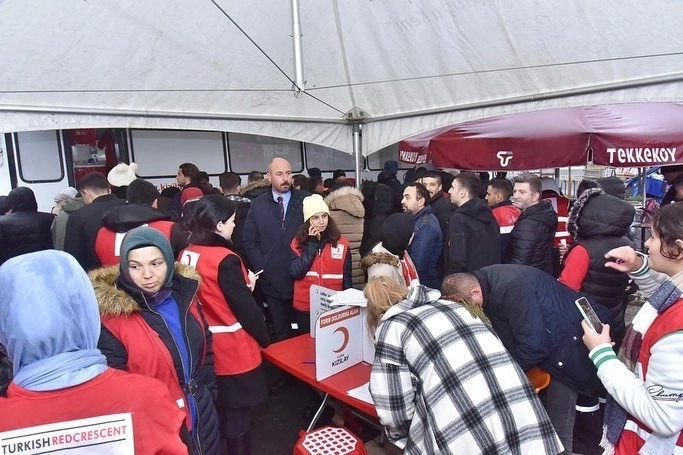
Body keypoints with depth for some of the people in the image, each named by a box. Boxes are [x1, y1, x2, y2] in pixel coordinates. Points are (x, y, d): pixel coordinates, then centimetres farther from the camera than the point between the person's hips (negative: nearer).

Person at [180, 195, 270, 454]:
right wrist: (263, 339, -3)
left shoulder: (186, 255, 0)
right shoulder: (225, 260, -23)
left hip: (204, 348, 7)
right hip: (233, 351, -7)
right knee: (236, 418, 10)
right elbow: (245, 307, -17)